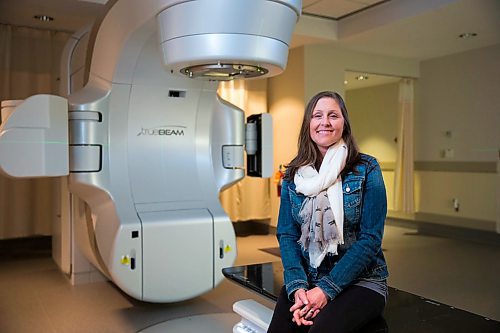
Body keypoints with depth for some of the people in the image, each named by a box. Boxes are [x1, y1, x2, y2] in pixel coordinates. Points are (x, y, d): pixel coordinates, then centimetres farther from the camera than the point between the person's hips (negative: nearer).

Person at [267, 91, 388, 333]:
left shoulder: (366, 169, -5)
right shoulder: (294, 174, 5)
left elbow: (370, 239, -10)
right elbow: (286, 235, 1)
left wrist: (327, 289, -17)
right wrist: (297, 287, -14)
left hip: (360, 280, -2)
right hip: (306, 278, 3)